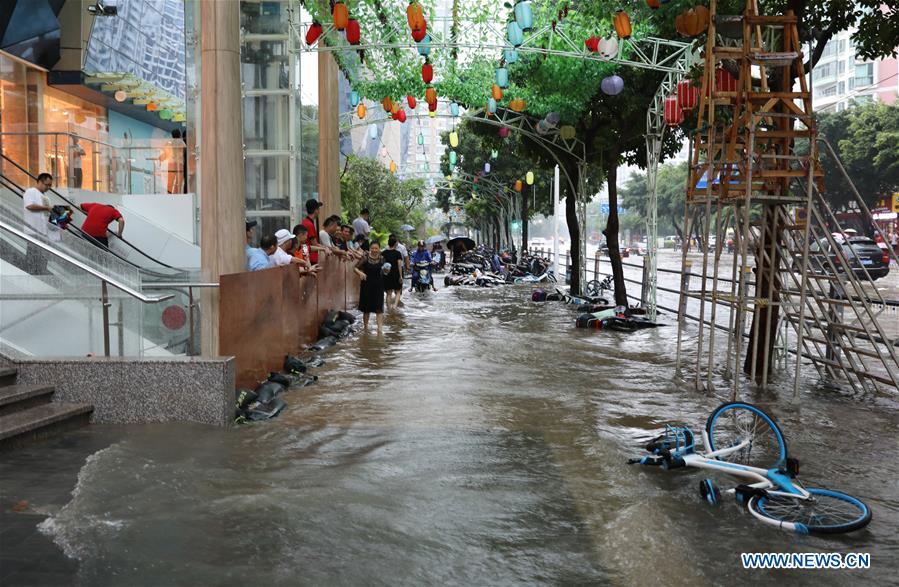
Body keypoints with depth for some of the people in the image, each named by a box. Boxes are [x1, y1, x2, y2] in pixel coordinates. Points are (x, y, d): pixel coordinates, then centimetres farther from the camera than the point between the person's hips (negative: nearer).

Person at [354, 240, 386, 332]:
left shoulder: (381, 259, 1)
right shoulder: (365, 258, -7)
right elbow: (355, 268, -6)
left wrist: (385, 271, -6)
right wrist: (360, 273, -25)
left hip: (378, 286, 1)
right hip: (367, 285, -1)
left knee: (379, 308, -6)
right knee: (366, 308, 10)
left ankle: (379, 328, -8)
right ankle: (365, 327, 25)